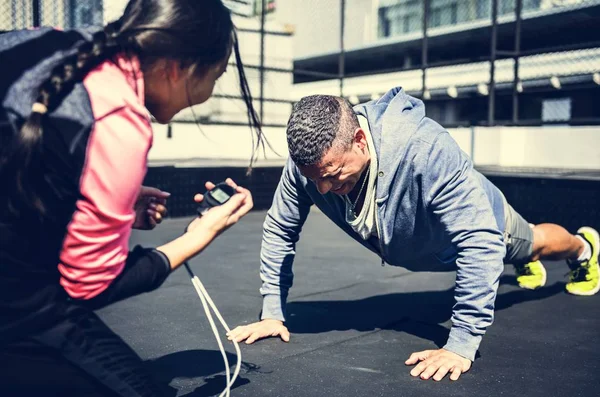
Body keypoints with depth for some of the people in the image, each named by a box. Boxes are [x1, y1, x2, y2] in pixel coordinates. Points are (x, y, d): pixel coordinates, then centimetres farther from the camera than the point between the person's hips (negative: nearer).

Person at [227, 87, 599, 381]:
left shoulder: (427, 149, -50)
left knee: (534, 242, 30)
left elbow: (480, 241, -48)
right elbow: (279, 231, -21)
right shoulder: (310, 160, -36)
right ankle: (528, 265, 72)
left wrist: (462, 344, -47)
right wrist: (273, 313, -23)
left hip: (479, 223, -4)